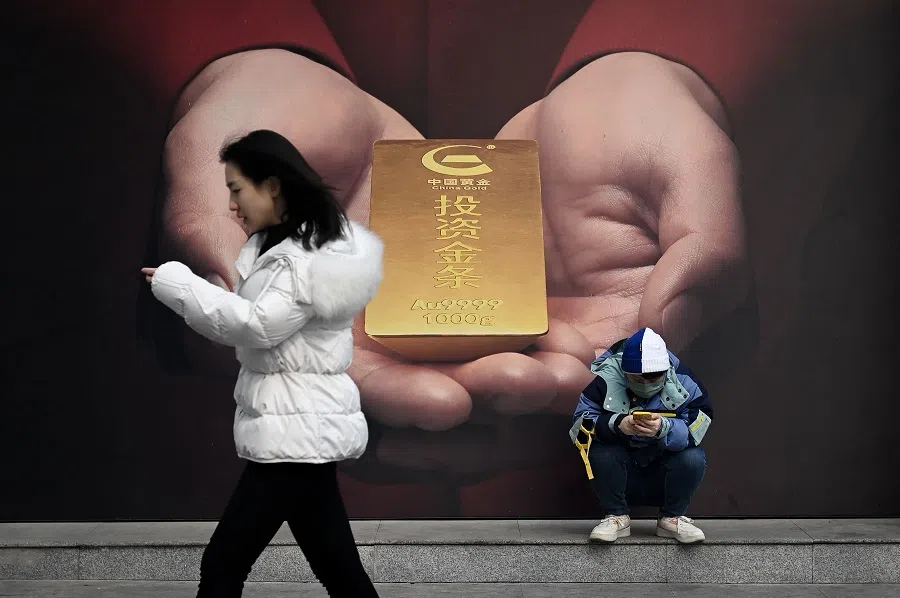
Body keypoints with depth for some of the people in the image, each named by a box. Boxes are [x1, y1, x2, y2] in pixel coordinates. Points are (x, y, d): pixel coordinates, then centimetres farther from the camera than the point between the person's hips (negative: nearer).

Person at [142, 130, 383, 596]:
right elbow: (255, 321, 16)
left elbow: (260, 325, -24)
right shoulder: (284, 243, 15)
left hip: (295, 427, -10)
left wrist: (177, 285, -19)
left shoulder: (311, 257, -16)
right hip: (302, 421, 10)